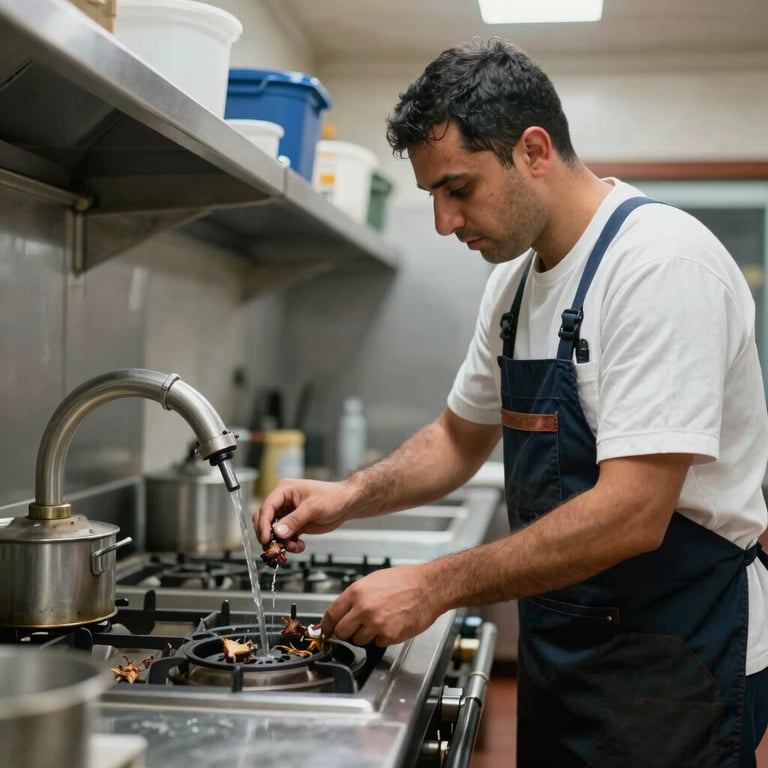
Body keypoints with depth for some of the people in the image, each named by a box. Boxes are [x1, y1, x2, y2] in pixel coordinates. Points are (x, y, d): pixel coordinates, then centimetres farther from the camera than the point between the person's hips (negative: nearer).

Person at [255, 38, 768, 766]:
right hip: (560, 643, 8)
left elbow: (631, 516, -28)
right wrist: (350, 495, -2)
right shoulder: (515, 277, 5)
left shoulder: (662, 262, -22)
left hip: (673, 656, -7)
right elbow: (460, 437, 15)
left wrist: (437, 585, -24)